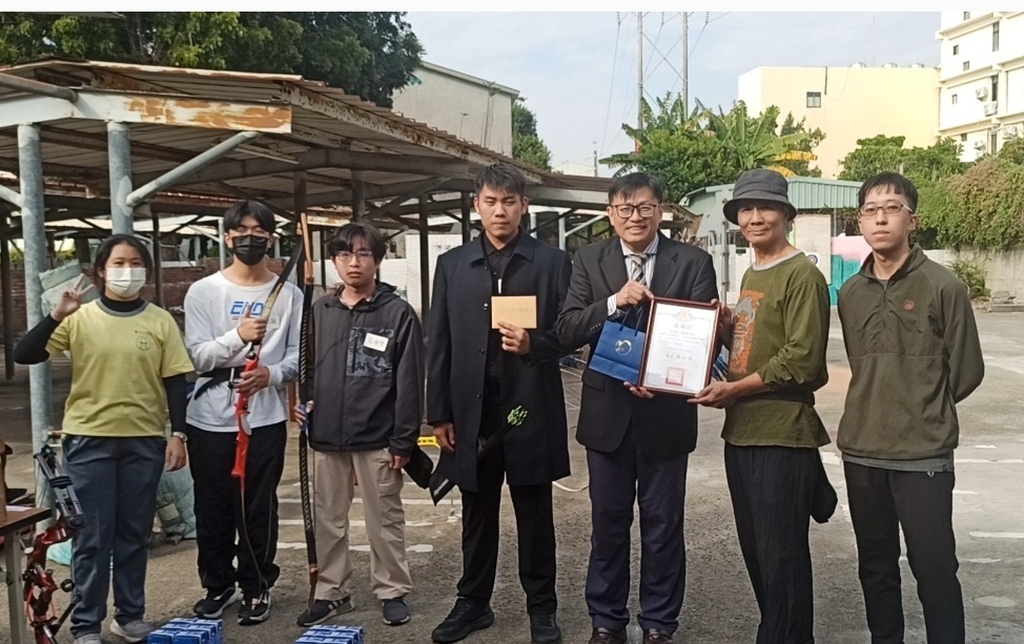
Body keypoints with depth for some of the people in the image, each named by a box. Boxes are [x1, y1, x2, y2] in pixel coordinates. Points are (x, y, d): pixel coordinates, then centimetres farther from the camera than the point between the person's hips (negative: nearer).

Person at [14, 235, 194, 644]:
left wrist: (178, 433, -3)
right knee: (93, 535, 3)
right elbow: (24, 356, -8)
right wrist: (56, 315, -20)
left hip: (144, 440, 1)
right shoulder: (79, 318, -2)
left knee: (134, 533, 11)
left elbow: (174, 381, 3)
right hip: (89, 439, -1)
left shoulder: (160, 321, 1)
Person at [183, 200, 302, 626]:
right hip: (210, 419, 1)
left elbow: (298, 355, 2)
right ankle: (218, 586, 27)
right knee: (212, 508, 10)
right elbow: (197, 356, -6)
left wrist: (271, 374, -18)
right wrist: (238, 335, -22)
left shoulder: (289, 294, 3)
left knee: (259, 508, 7)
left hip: (266, 418, 0)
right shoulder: (203, 291, 2)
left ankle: (257, 588, 22)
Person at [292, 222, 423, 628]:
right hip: (326, 438, 4)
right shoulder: (319, 311, 8)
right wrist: (300, 401, -2)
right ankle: (331, 592, 28)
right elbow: (305, 365, 17)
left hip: (377, 439, -4)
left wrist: (403, 441, -10)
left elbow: (409, 383, -8)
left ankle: (392, 591, 23)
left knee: (384, 520, 8)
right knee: (328, 520, 13)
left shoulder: (398, 313, -6)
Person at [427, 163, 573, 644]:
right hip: (471, 411, 2)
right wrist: (439, 414, 1)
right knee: (477, 514, 14)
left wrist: (533, 344, -20)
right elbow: (438, 344, 5)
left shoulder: (553, 262, 1)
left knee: (535, 515, 9)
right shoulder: (452, 264, 7)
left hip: (530, 409, -2)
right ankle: (473, 602, 28)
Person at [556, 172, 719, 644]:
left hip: (665, 413, -1)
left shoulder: (693, 262, -3)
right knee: (608, 522, 13)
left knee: (663, 526, 10)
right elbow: (567, 331, -6)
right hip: (607, 412, 1)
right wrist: (614, 302, -21)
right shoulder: (589, 260, 2)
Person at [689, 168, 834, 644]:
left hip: (782, 434, -9)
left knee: (781, 556, 0)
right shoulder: (751, 274, 17)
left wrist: (734, 389, -16)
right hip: (741, 431, 9)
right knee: (754, 550, 16)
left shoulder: (802, 275, -11)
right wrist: (727, 329, 3)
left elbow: (802, 359, -17)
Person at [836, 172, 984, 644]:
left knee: (935, 570, 0)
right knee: (875, 567, 15)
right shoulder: (850, 293, 7)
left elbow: (966, 372, -2)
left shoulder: (943, 286, -7)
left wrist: (925, 415, 8)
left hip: (924, 454, -5)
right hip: (861, 451, 5)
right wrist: (881, 413, 11)